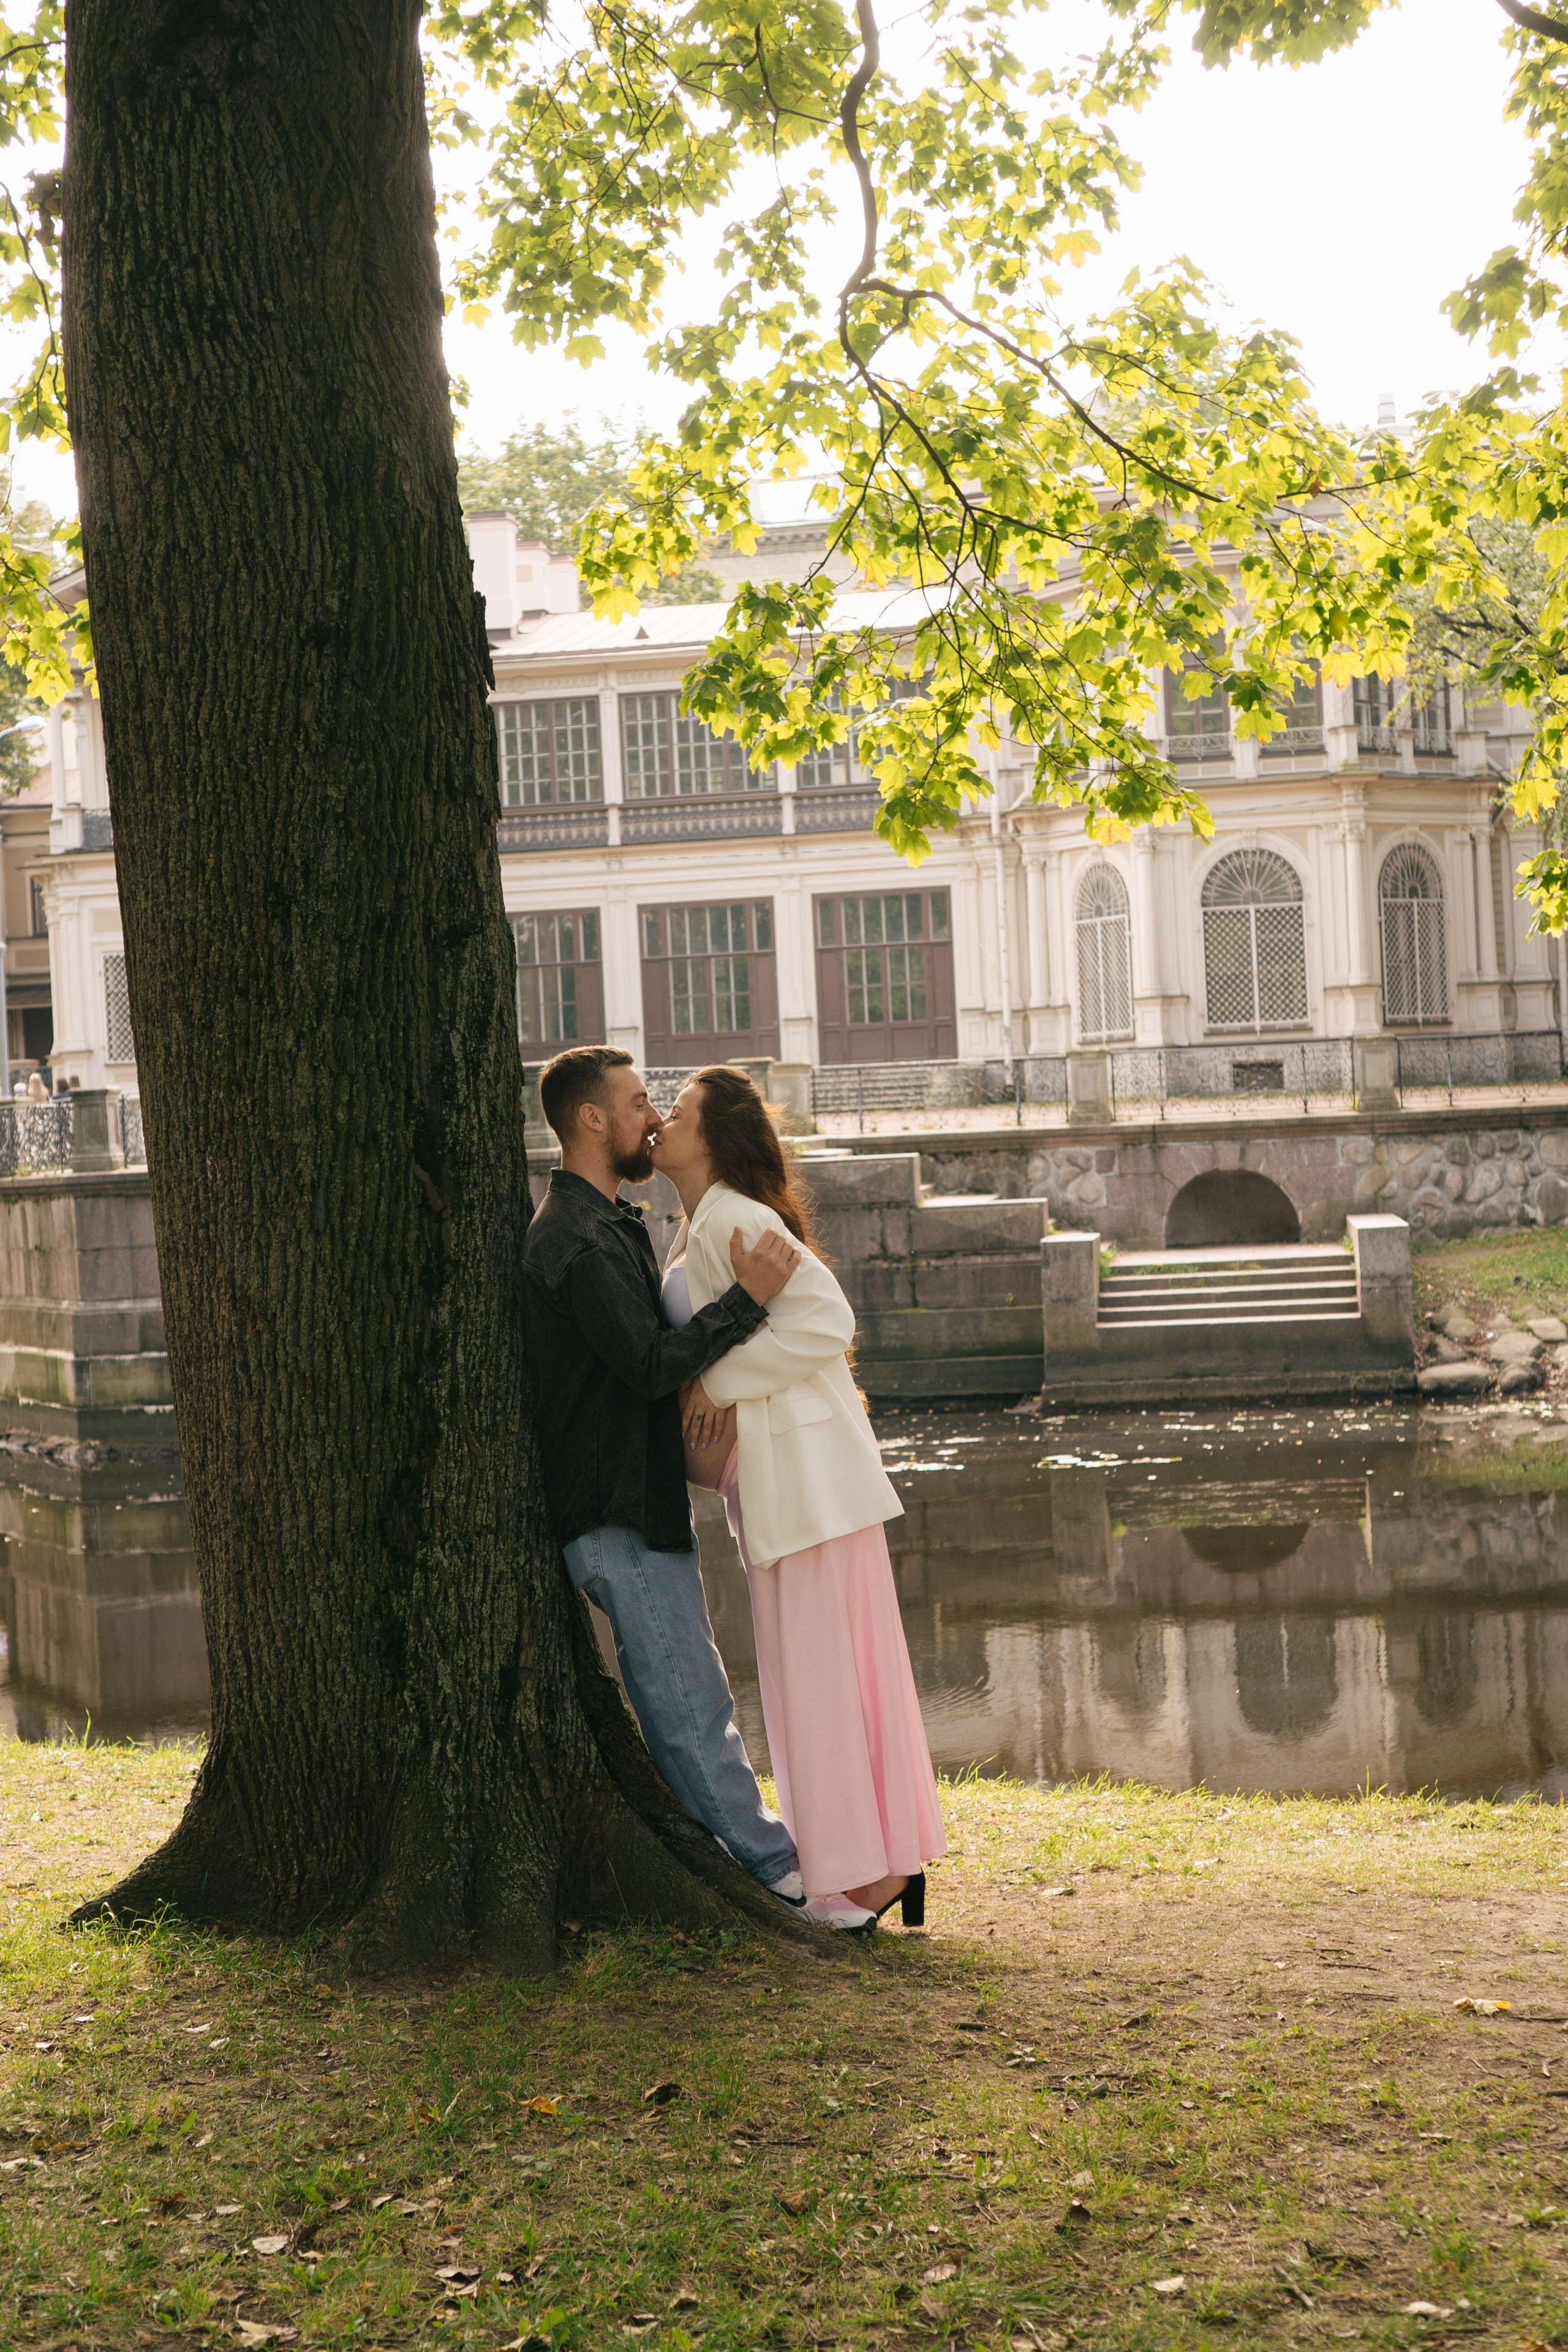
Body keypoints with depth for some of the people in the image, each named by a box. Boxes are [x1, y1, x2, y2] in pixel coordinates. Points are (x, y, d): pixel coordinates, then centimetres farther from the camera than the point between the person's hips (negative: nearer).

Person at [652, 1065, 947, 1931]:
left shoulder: (732, 1220, -14)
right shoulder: (698, 1229, 16)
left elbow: (826, 1321, -23)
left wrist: (722, 1382, -17)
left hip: (804, 1471, -10)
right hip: (777, 1473, 10)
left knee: (816, 1669, -3)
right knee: (850, 1666, 13)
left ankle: (856, 1881, 4)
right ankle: (891, 1860, 21)